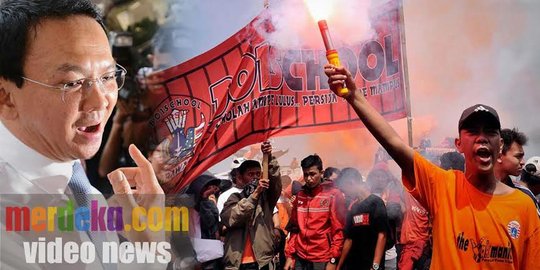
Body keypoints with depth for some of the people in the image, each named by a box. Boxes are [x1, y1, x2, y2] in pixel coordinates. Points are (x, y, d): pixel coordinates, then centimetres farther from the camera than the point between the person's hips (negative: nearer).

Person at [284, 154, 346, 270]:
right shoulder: (300, 196, 7)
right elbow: (294, 228, 11)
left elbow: (339, 230, -9)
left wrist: (333, 260, -12)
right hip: (300, 258, 4)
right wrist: (289, 255, 7)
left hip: (323, 259, -4)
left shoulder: (333, 195, -7)